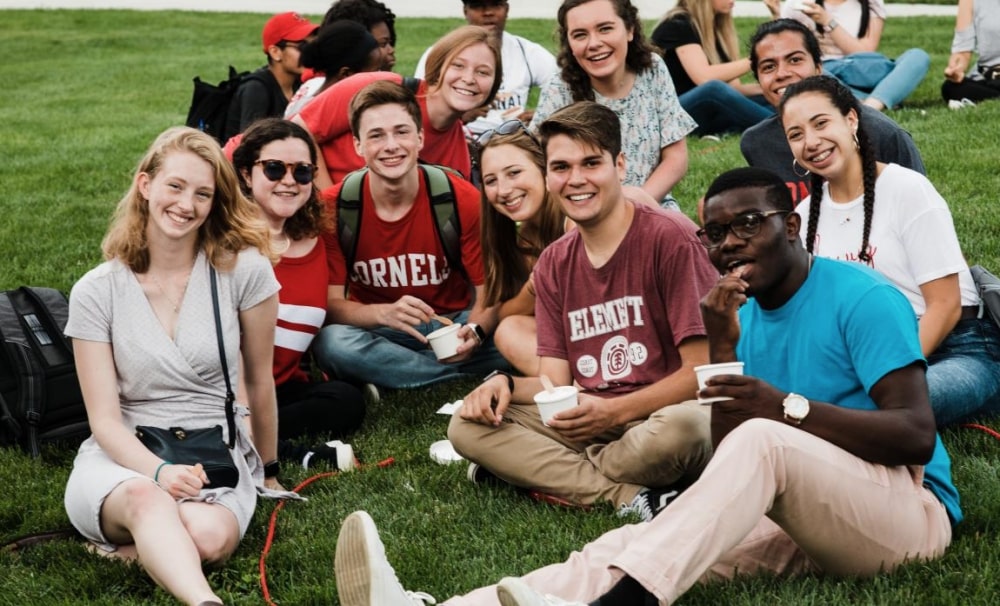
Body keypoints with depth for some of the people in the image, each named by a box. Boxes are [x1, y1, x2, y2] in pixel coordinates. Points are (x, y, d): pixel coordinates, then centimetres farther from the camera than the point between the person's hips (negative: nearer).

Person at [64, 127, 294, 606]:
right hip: (124, 457, 0)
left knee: (209, 538, -36)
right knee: (146, 498, -39)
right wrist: (159, 471, -24)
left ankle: (138, 545, -10)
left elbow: (260, 383, 8)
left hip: (217, 456, 1)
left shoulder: (244, 269, -4)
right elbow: (105, 419, -5)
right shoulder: (96, 292, -2)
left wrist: (266, 471, 18)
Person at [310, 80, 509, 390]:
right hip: (377, 330, 0)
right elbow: (330, 304, -13)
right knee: (332, 343, -35)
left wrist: (474, 331, -31)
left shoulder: (463, 200, -11)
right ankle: (474, 376, -21)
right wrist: (385, 313, -33)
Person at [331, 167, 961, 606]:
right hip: (803, 521, 5)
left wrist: (788, 407, -26)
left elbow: (917, 435, -15)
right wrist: (722, 345, -7)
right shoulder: (745, 313, 15)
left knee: (761, 437, -35)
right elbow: (725, 436, 8)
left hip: (907, 511, -5)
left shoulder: (861, 297, -6)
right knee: (629, 544, -21)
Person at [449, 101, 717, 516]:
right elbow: (555, 383, 9)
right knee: (468, 425, -13)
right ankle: (630, 497, -22)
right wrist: (506, 385, -13)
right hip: (587, 427, 6)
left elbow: (703, 369, -11)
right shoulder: (553, 264, 12)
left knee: (682, 427, -39)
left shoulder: (670, 238, -8)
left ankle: (542, 472, -15)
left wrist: (614, 411, -20)